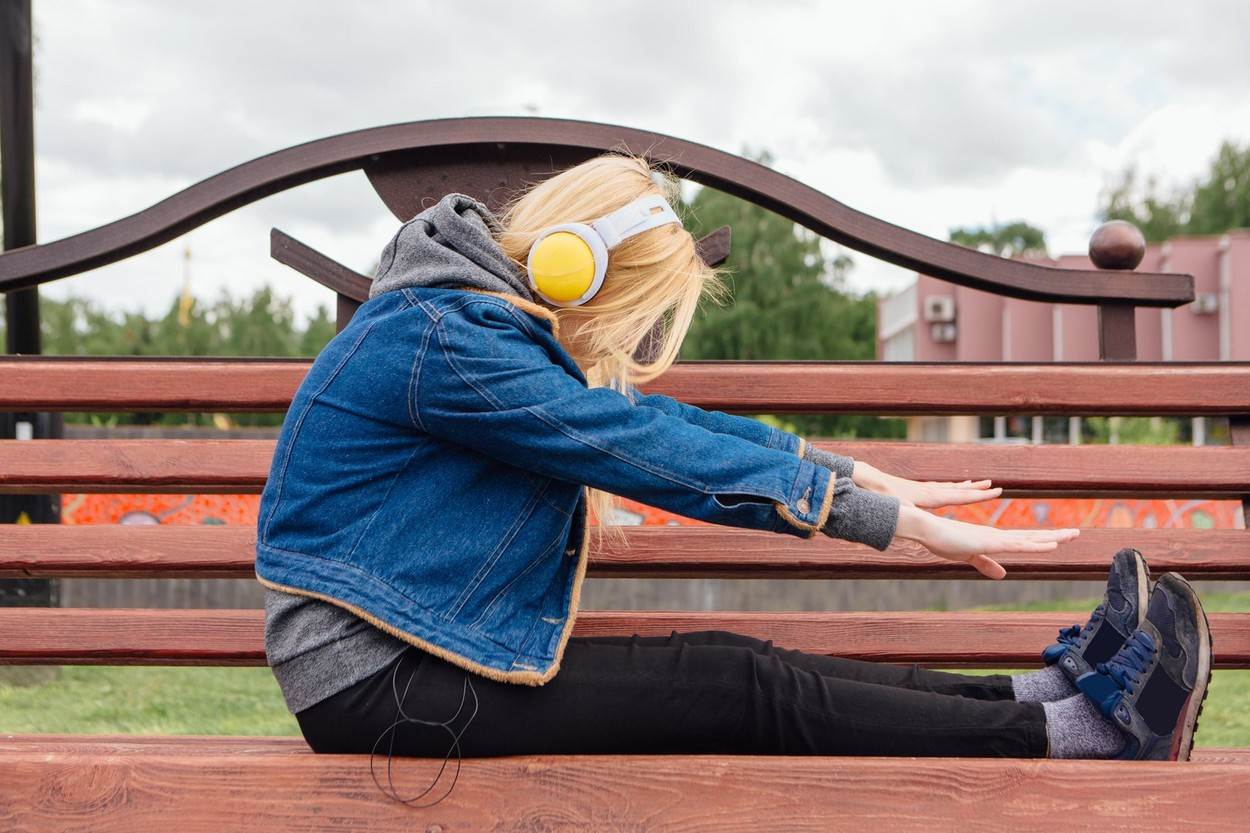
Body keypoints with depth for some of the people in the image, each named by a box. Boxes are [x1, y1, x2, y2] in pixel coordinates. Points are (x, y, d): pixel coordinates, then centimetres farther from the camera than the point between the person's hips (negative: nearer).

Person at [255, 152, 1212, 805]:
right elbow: (654, 452, -22)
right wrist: (902, 523, -18)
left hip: (423, 650, 9)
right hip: (375, 685, -9)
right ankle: (1079, 731, -11)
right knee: (738, 689, -14)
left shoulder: (493, 325, 11)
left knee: (737, 666, -6)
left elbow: (666, 421, 14)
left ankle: (1051, 693, -8)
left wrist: (877, 481, 12)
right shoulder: (443, 339, -20)